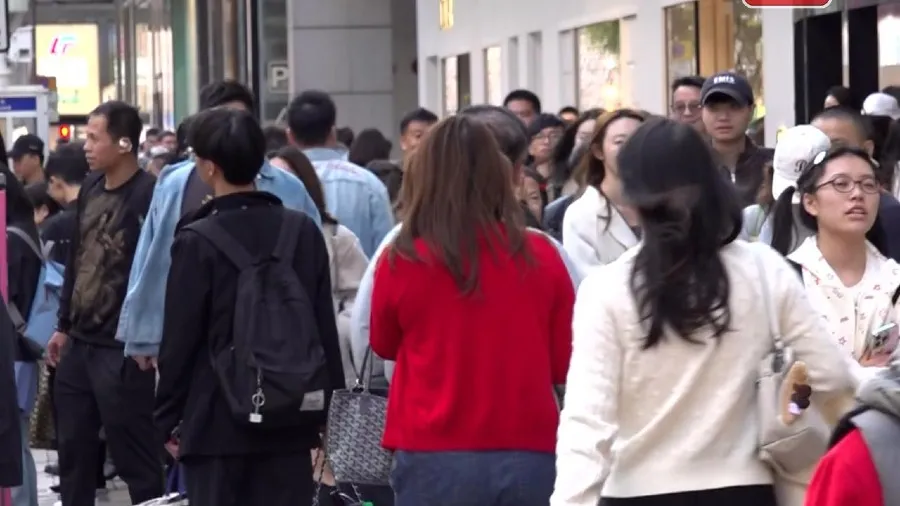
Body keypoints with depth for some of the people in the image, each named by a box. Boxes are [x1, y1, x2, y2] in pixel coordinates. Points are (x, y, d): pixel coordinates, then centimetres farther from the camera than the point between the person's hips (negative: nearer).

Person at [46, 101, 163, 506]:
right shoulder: (90, 188, 11)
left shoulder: (149, 195, -14)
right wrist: (63, 326, 19)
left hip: (122, 349, -8)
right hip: (79, 343, 8)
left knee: (135, 457, -2)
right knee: (73, 450, 15)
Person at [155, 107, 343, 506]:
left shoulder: (197, 241, -10)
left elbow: (180, 338, -8)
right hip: (289, 418, 4)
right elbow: (325, 328, 7)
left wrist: (168, 419, 1)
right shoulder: (303, 232, 4)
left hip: (217, 421, -4)